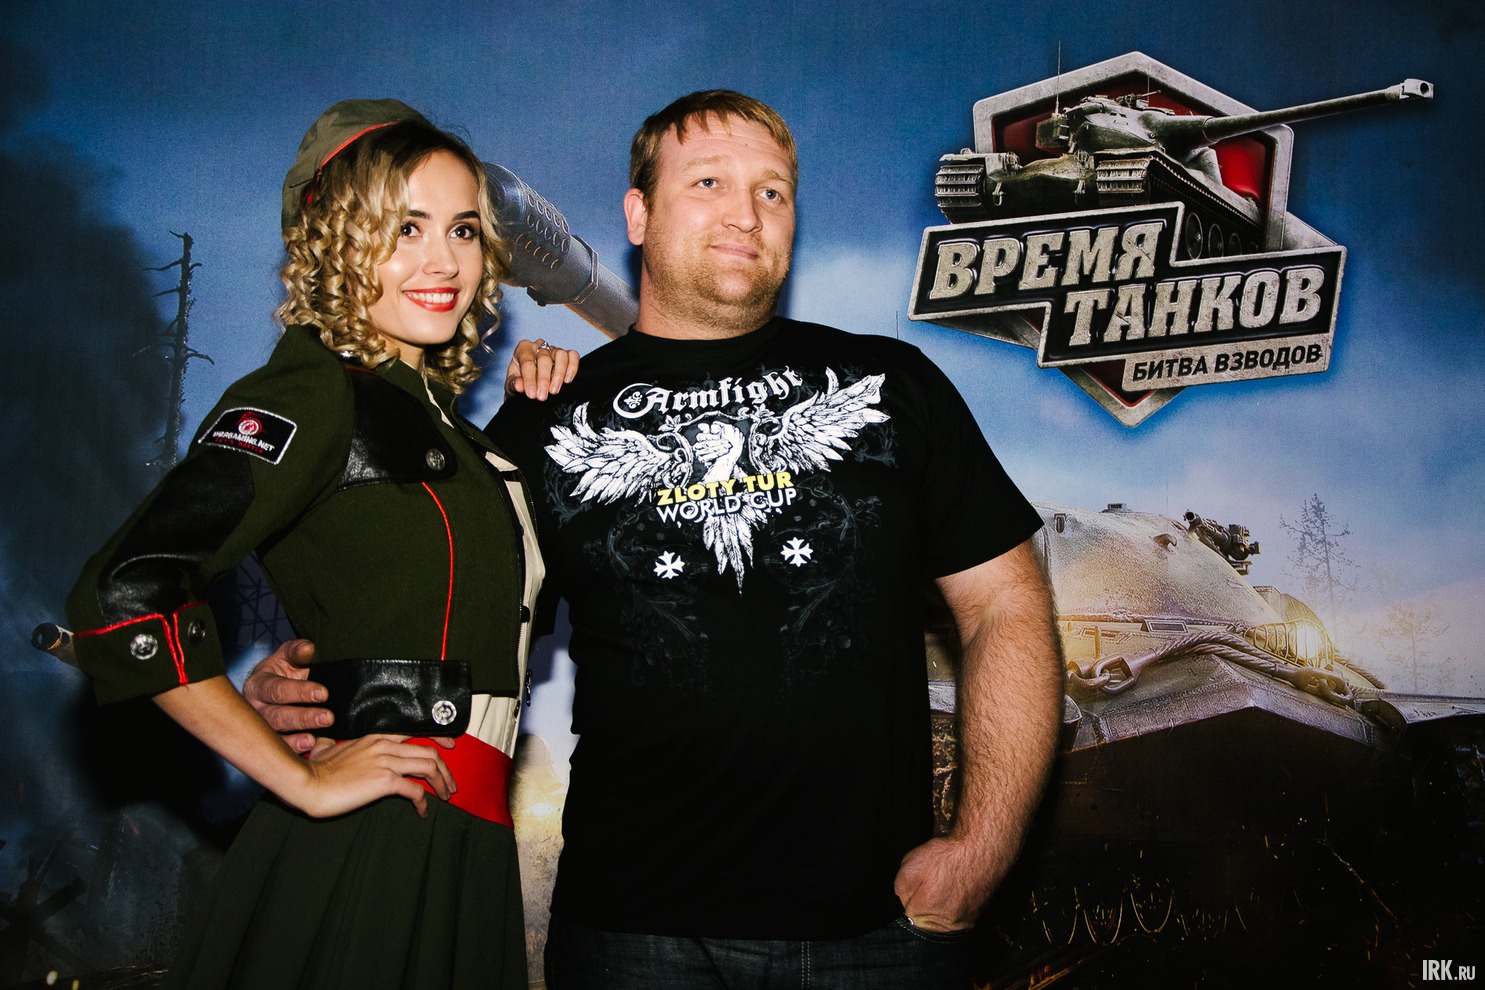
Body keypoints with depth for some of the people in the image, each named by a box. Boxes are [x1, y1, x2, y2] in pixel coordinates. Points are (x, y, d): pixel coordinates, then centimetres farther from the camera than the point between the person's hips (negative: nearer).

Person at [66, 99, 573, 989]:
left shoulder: (426, 406, 13)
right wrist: (301, 779, -16)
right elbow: (123, 595, -22)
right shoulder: (313, 397, -12)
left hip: (460, 850, 8)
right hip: (368, 854, -8)